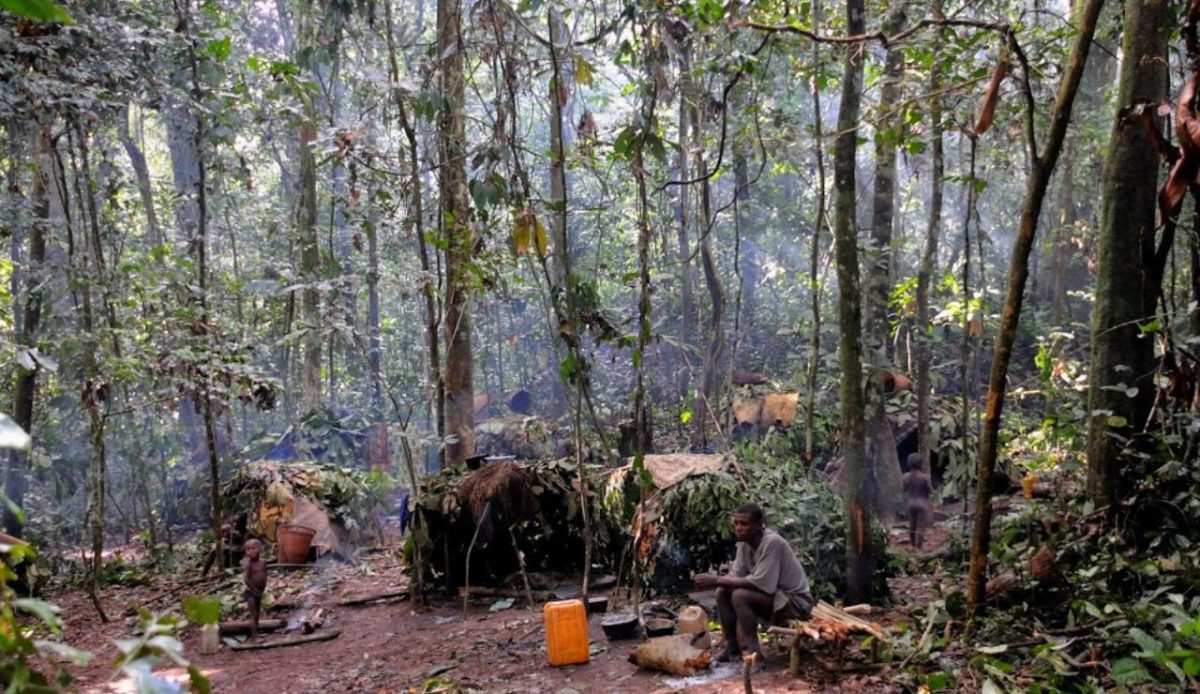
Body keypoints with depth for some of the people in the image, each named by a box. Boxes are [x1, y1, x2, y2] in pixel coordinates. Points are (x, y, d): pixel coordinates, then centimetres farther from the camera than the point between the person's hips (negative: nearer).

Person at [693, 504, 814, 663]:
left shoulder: (772, 543, -27)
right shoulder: (745, 541, -2)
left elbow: (759, 583, -30)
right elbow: (736, 574, -2)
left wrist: (717, 580, -28)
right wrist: (714, 580, -23)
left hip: (795, 600, -8)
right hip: (773, 596, 8)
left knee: (740, 596, -27)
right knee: (723, 592, -3)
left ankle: (754, 652, -17)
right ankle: (732, 648, 5)